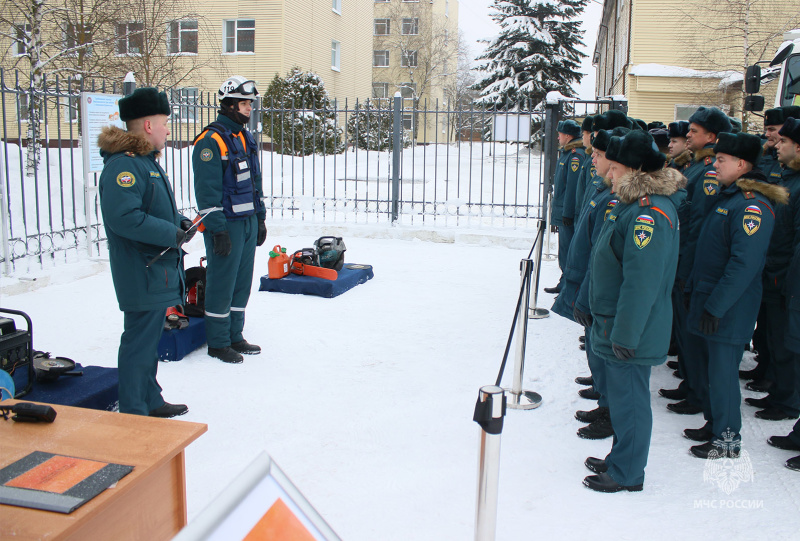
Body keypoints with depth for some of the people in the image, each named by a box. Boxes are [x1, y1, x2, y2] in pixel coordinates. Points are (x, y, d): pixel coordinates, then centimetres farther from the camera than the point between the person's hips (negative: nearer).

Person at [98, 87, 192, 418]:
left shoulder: (146, 161, 17)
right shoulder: (123, 164, -18)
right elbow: (123, 217, -28)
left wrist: (179, 221, 8)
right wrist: (171, 234, -23)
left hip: (159, 271, 11)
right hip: (142, 275, -11)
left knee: (150, 337, 19)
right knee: (140, 341, -3)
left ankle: (150, 401, 32)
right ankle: (133, 413, 8)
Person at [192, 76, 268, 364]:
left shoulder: (245, 138, 16)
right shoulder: (211, 141, -12)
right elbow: (207, 189, -16)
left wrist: (260, 218, 19)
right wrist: (217, 229, -19)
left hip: (248, 222, 8)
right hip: (226, 224, -8)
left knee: (242, 281, 13)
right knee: (222, 283, 0)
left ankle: (235, 336, 25)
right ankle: (218, 343, 12)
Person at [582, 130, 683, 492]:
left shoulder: (650, 213, -23)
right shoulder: (634, 204, 10)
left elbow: (642, 282, -26)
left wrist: (625, 335, -23)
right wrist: (596, 310, 23)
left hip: (631, 332, -10)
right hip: (613, 323, 10)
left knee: (629, 398, 4)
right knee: (621, 393, 20)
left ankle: (627, 474, 19)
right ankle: (620, 459, 35)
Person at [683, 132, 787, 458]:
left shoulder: (753, 206, -20)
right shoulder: (728, 197, 12)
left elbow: (744, 264, -25)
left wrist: (715, 307, -24)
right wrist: (693, 289, 18)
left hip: (728, 310, -9)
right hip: (707, 299, 9)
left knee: (722, 371, 1)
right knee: (706, 365, 18)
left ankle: (728, 439, 17)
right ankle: (713, 423, 34)